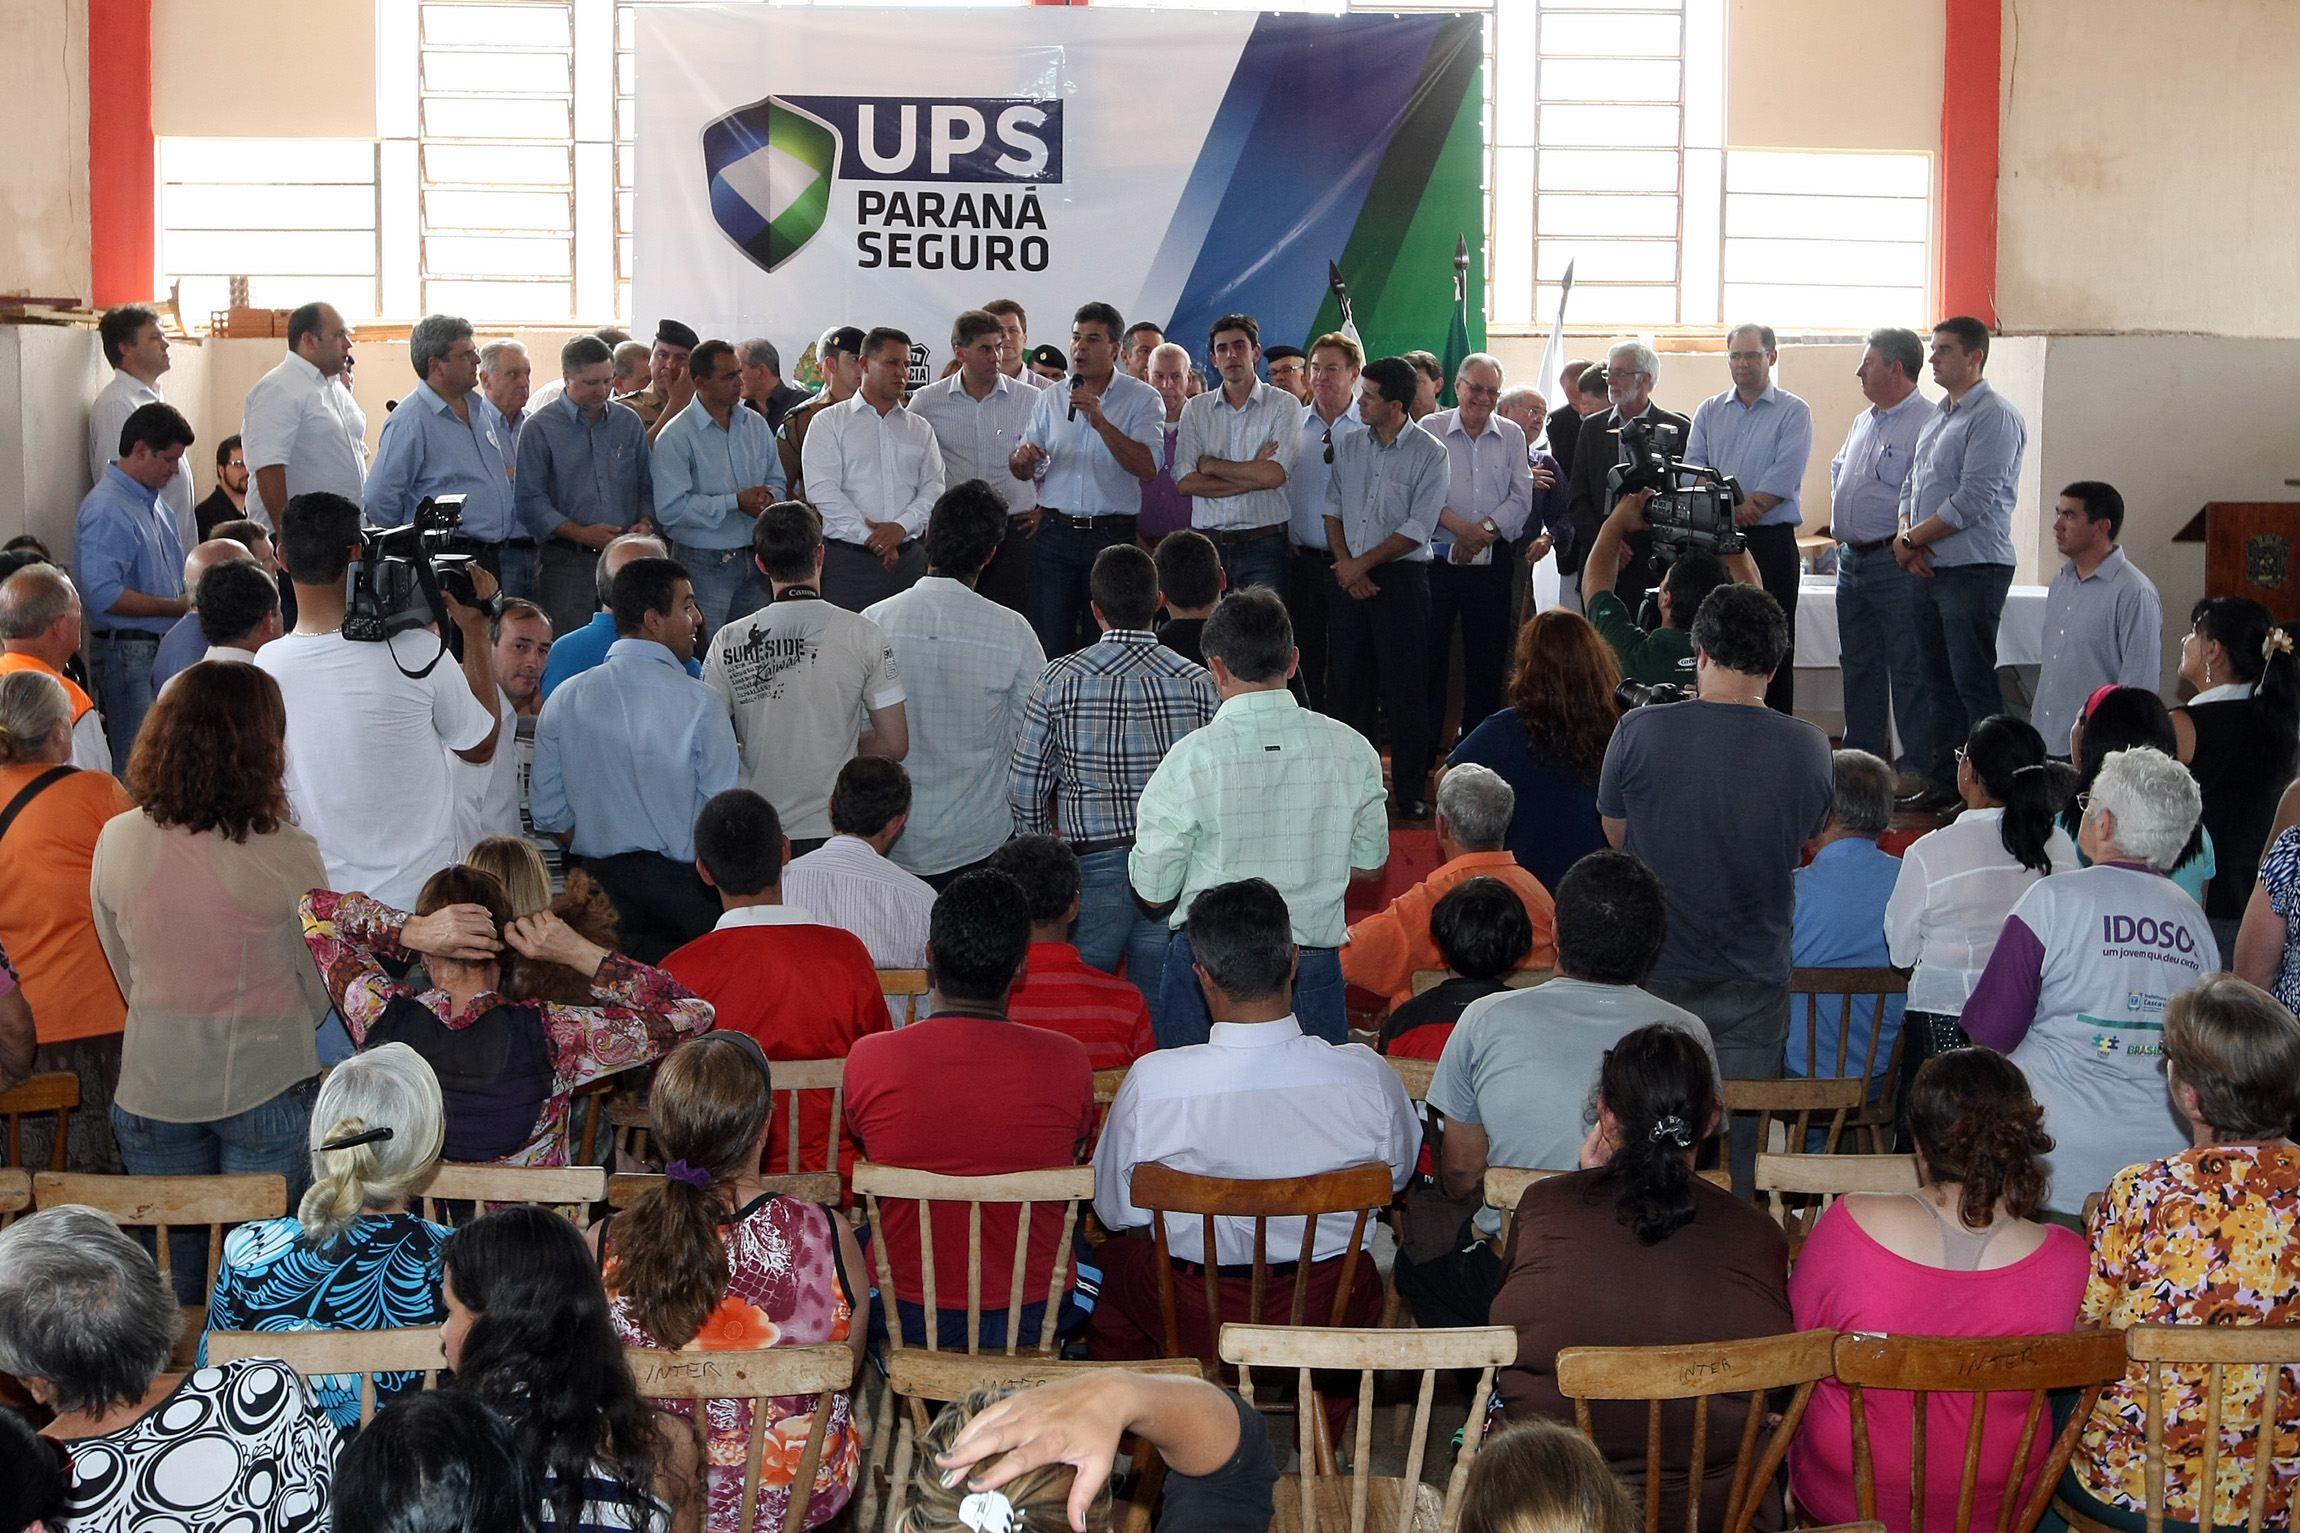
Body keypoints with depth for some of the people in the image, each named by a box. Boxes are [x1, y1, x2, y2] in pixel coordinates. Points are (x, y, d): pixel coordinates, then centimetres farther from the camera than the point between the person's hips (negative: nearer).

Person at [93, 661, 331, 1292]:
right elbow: (320, 989, -5)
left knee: (172, 1271, 17)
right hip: (266, 1083, -3)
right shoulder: (285, 855, -19)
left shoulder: (117, 842, -9)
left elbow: (126, 973, 4)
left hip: (153, 1084, 3)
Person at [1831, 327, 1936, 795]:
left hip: (1894, 560, -9)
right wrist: (1842, 524, 14)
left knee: (1908, 669, -4)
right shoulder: (1863, 422, 17)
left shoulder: (1925, 423, -13)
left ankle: (1916, 768, 0)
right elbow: (1838, 472, 27)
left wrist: (1901, 542, -18)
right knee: (1858, 665, 14)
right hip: (1852, 559, 9)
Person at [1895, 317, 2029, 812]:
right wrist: (1905, 535, -1)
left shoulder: (1995, 417, -11)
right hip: (1927, 568, 9)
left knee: (1973, 683, -8)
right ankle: (1944, 780, 19)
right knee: (1939, 682, 12)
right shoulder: (1936, 416, 17)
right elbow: (1911, 484, 19)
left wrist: (1912, 539, -10)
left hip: (1973, 570, -9)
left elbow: (1973, 501, -18)